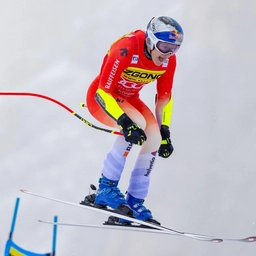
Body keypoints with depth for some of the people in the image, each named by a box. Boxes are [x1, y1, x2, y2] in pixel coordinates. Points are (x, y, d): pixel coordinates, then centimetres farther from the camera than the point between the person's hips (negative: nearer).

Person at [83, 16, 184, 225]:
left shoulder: (168, 60, -13)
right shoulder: (125, 50, -33)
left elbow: (164, 96, 1)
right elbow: (103, 92, -32)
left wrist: (164, 132, -7)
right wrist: (125, 123, -43)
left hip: (129, 98, 7)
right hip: (101, 97, -7)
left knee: (155, 137, -16)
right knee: (138, 124, -32)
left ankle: (135, 202, -5)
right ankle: (106, 188, -22)